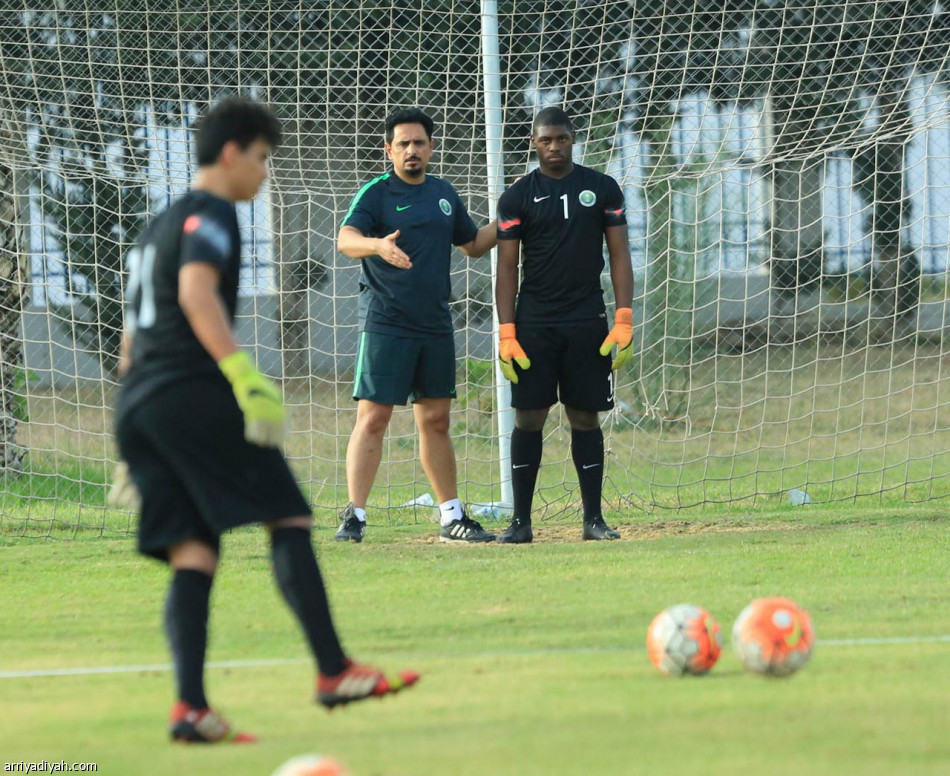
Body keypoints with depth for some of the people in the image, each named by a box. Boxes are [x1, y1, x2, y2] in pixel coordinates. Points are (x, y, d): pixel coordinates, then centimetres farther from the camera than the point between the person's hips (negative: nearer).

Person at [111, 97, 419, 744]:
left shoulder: (159, 227, 27)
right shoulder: (210, 214, -2)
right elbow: (197, 293, -20)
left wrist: (135, 451, 32)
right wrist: (245, 376, -27)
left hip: (137, 402, 9)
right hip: (194, 393, -9)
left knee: (194, 551, 2)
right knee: (289, 520, -4)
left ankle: (190, 707, -10)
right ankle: (334, 672, -8)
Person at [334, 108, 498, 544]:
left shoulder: (443, 194, 13)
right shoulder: (376, 193, -5)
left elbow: (473, 244, 26)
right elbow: (346, 239, -22)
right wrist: (378, 245, -42)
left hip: (435, 325, 6)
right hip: (385, 324, -6)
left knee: (435, 421, 12)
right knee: (372, 418, -10)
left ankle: (451, 517, 20)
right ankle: (354, 516, -8)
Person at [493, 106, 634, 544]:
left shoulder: (602, 189, 6)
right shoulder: (518, 197, 3)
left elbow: (619, 256, 6)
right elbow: (506, 269, 2)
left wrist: (624, 320, -4)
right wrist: (506, 335, -7)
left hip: (587, 324, 1)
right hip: (534, 323, -1)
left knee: (585, 417, 3)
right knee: (528, 418, -3)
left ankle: (594, 518, 8)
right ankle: (521, 520, 1)